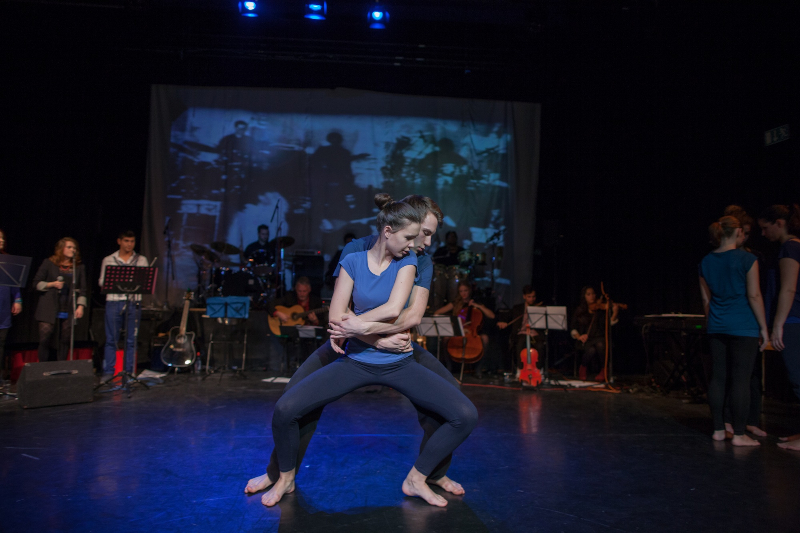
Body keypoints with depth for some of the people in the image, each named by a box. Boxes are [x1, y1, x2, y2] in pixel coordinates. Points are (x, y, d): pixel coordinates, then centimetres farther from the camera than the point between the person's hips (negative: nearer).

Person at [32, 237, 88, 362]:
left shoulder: (79, 267, 11)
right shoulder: (49, 263, 6)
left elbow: (83, 289, 9)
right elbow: (36, 283, 5)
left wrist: (81, 306, -1)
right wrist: (52, 284, -11)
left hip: (69, 309, 2)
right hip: (49, 309, -2)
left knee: (65, 340, 3)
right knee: (44, 338, -7)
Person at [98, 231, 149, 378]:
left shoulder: (141, 260, 10)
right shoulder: (108, 260, 9)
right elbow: (101, 282, 7)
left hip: (134, 302, 1)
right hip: (114, 301, 0)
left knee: (131, 340, 3)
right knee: (111, 339, 2)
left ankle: (129, 371, 11)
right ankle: (108, 372, 9)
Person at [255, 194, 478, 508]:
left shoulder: (407, 261, -1)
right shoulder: (353, 261, -3)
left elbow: (393, 309, -15)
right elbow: (336, 317, -10)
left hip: (399, 364, 1)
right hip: (356, 361, -1)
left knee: (466, 416, -12)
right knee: (285, 410, -17)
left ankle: (416, 479, 9)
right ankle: (286, 479, 13)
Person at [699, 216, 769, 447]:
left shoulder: (705, 262, 9)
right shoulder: (746, 259, -7)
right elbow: (754, 295, -9)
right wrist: (763, 327, -3)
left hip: (716, 327, 5)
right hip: (743, 328, -5)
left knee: (718, 376, 8)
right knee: (740, 378, -2)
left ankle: (718, 430, 14)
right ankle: (739, 434, 2)